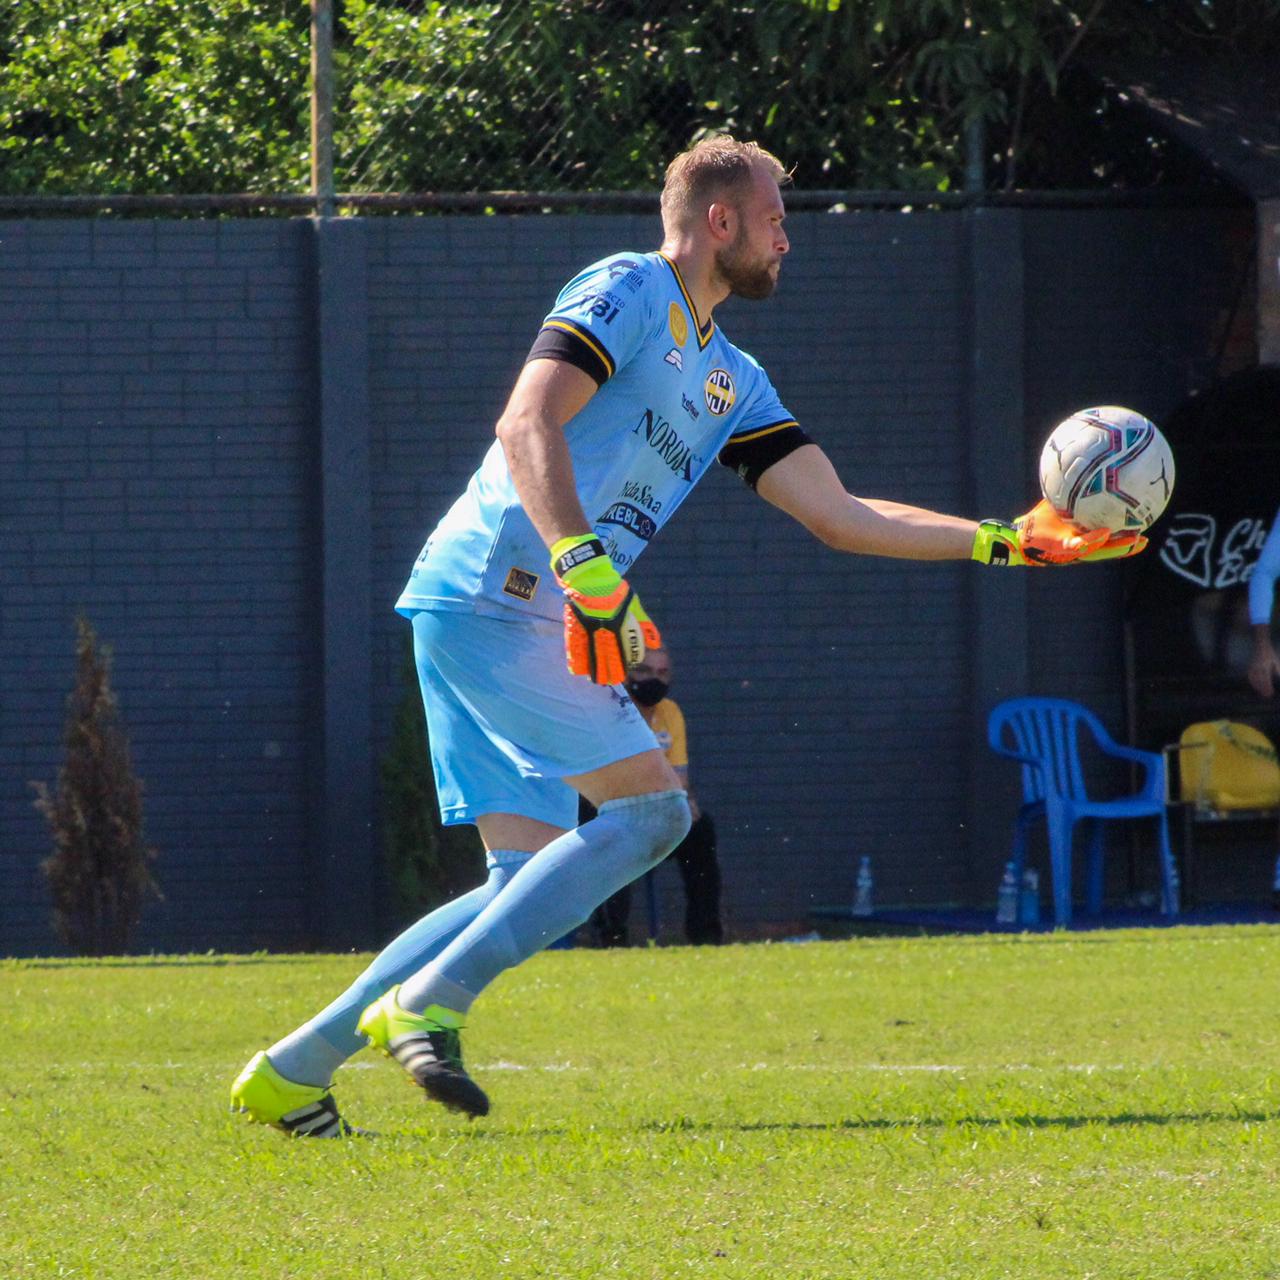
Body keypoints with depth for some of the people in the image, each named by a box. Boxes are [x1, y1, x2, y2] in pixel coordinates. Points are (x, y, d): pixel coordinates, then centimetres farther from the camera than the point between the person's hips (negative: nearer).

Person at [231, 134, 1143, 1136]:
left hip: (538, 617, 9)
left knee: (531, 882, 3)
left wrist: (1007, 542, 12)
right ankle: (425, 1005, -19)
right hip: (493, 594, -9)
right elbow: (528, 424, -18)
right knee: (652, 810, -17)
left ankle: (292, 1072, 4)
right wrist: (587, 569, -30)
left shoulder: (732, 382, 24)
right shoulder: (625, 294, -3)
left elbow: (841, 515, 20)